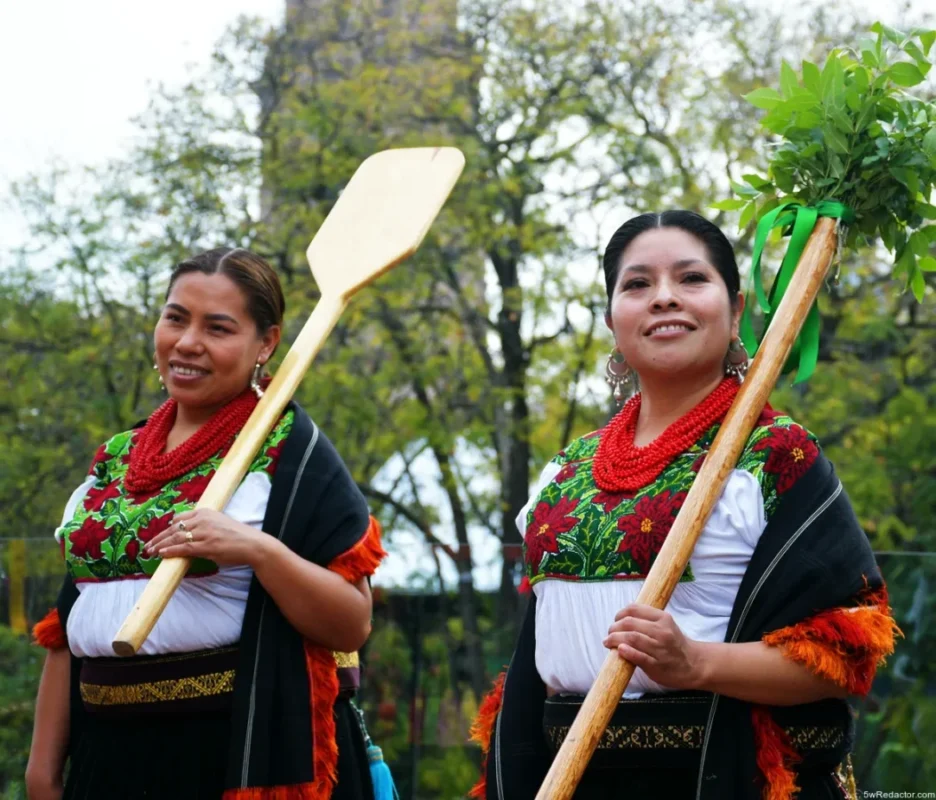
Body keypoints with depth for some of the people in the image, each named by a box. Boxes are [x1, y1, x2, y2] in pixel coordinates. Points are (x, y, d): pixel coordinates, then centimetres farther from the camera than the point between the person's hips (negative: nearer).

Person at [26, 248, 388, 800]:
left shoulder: (289, 452, -6)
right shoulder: (116, 458, 11)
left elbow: (352, 624, -12)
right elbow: (72, 624, 14)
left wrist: (258, 550, -26)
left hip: (248, 754, -5)